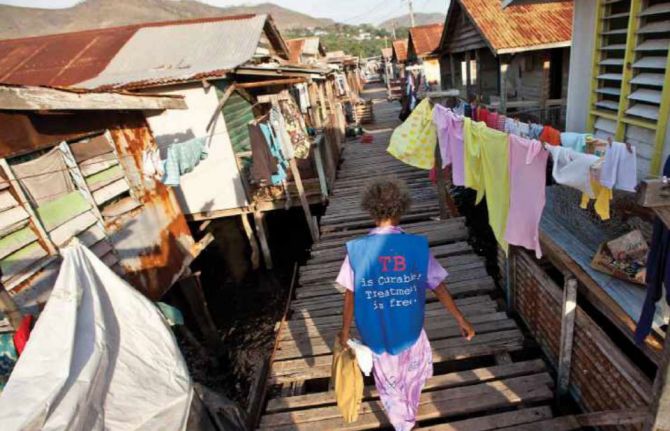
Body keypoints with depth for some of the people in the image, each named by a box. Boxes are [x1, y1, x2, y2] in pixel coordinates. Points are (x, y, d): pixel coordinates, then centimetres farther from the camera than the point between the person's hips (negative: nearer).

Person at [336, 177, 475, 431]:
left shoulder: (357, 250, -18)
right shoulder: (417, 246, -16)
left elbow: (350, 295, -12)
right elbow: (439, 288, -11)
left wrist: (345, 331, 1)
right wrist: (462, 321, 1)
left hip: (376, 334, -1)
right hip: (410, 330, 2)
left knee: (389, 382, 24)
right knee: (412, 376, 32)